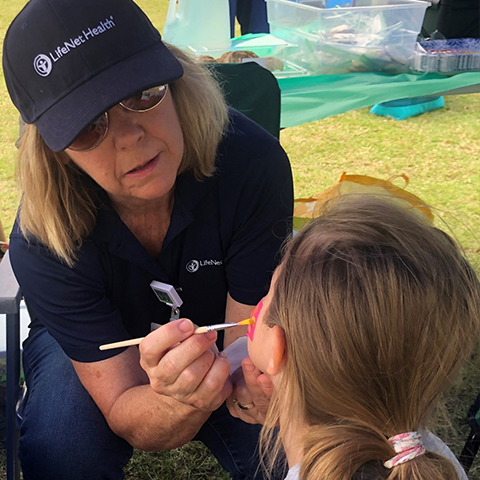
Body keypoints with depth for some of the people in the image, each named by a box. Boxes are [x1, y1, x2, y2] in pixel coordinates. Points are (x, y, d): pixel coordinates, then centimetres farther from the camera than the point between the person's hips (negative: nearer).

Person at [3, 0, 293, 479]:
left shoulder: (252, 162, -31)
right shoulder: (42, 241, -30)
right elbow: (123, 415, -27)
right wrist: (181, 404, -51)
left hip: (221, 341, 1)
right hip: (91, 349, 0)